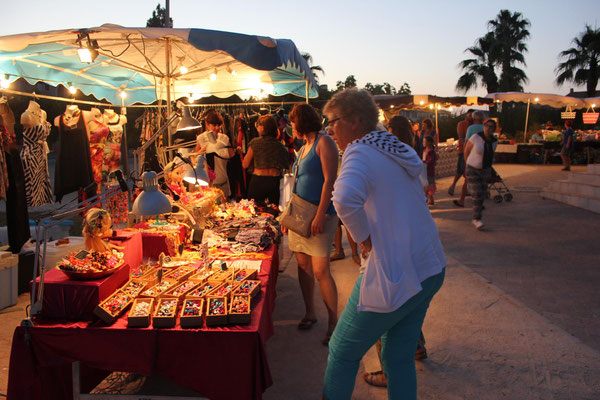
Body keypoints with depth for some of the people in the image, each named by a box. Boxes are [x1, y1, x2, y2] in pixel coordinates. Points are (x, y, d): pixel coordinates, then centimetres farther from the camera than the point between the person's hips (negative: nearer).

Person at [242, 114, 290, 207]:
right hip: (275, 181, 3)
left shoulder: (255, 142, -4)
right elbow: (285, 166, 7)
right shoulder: (280, 145, 3)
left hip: (258, 180, -2)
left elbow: (245, 165, 2)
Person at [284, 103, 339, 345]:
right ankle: (310, 313, 24)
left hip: (320, 215, -8)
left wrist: (320, 215, -22)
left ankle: (333, 323, 2)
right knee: (303, 264, 11)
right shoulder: (303, 147, 18)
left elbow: (329, 180, -16)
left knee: (320, 271, -10)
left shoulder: (324, 142, -7)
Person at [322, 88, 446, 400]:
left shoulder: (360, 152, -15)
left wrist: (362, 236, -20)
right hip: (430, 270, 8)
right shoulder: (399, 151, 11)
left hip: (393, 277, -8)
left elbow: (345, 198, -36)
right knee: (400, 358, 20)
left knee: (343, 352, 11)